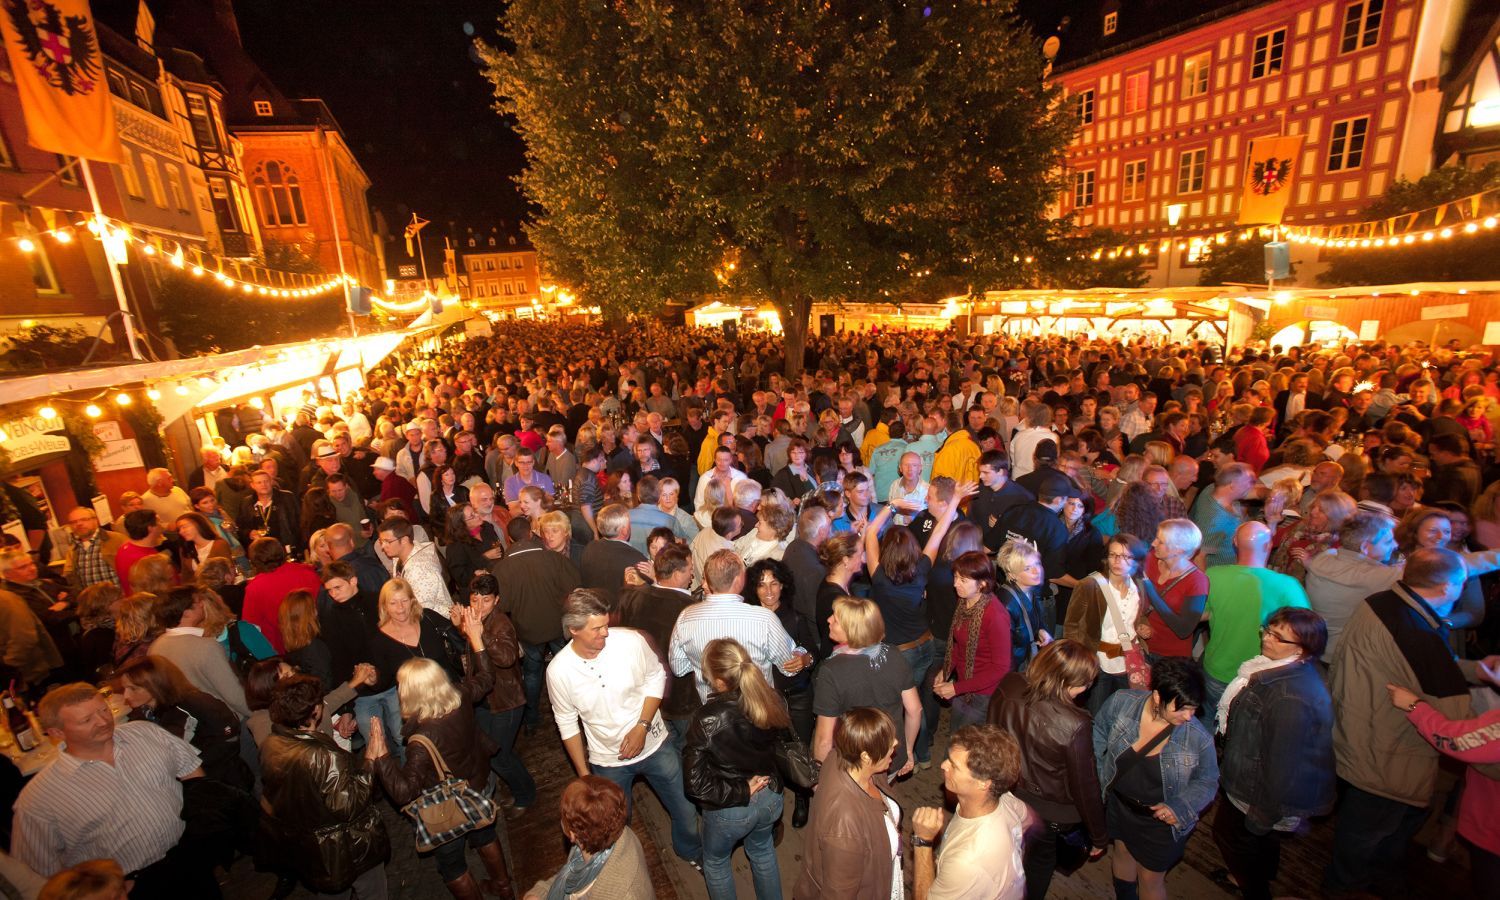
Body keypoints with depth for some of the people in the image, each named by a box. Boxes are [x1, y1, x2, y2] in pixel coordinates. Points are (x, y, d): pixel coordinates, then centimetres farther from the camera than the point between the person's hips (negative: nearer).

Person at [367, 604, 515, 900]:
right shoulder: (461, 698, -23)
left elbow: (404, 792, -35)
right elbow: (485, 677, -2)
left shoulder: (422, 740, -39)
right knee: (486, 837, 34)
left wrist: (381, 757, -35)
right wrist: (476, 638, -2)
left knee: (451, 865, 25)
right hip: (481, 790, 7)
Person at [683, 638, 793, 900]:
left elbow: (696, 784, -25)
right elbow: (784, 743, -2)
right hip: (771, 798, 4)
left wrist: (740, 792, -16)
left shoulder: (707, 719, -32)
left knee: (715, 862, 28)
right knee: (762, 851, 34)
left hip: (730, 810, -4)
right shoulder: (771, 700, -20)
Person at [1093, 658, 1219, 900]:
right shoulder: (1121, 703, -24)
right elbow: (1099, 730, -3)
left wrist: (1180, 808, -22)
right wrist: (1102, 774, -3)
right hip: (1119, 804, 3)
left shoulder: (1199, 739, -27)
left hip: (1160, 819, -3)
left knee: (1151, 879, 18)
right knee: (1122, 852, 29)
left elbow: (1207, 780, -8)